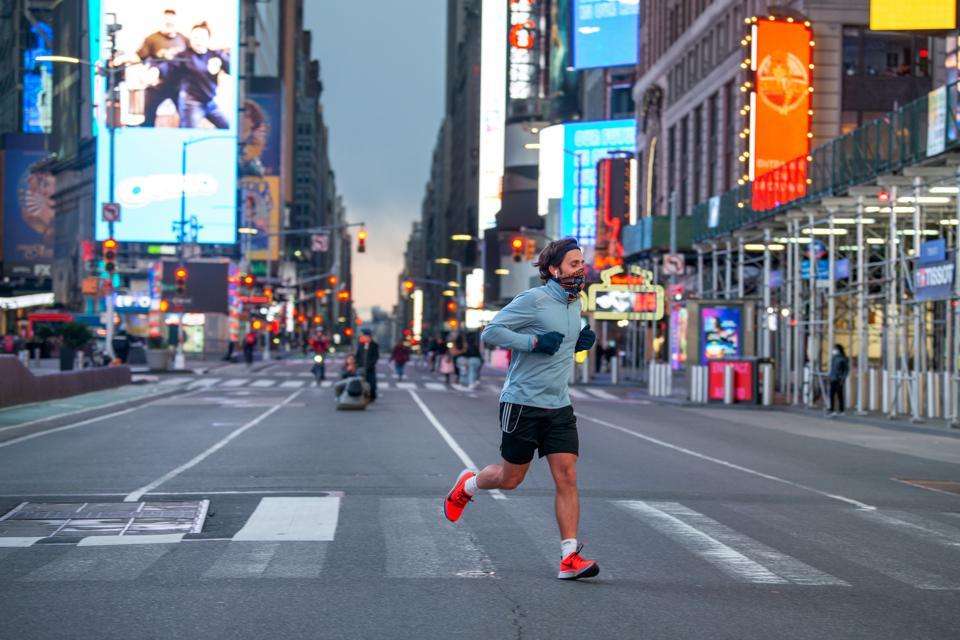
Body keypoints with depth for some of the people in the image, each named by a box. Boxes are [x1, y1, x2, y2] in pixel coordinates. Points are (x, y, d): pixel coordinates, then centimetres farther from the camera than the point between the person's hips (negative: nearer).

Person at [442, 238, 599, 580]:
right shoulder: (533, 300, -14)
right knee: (511, 478, 8)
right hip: (522, 403, -6)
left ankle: (570, 557, -6)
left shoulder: (574, 303, 11)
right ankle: (468, 485, 40)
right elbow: (491, 332, -16)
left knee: (567, 476, -6)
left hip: (559, 407, 6)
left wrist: (580, 343, 6)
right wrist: (535, 342, -23)